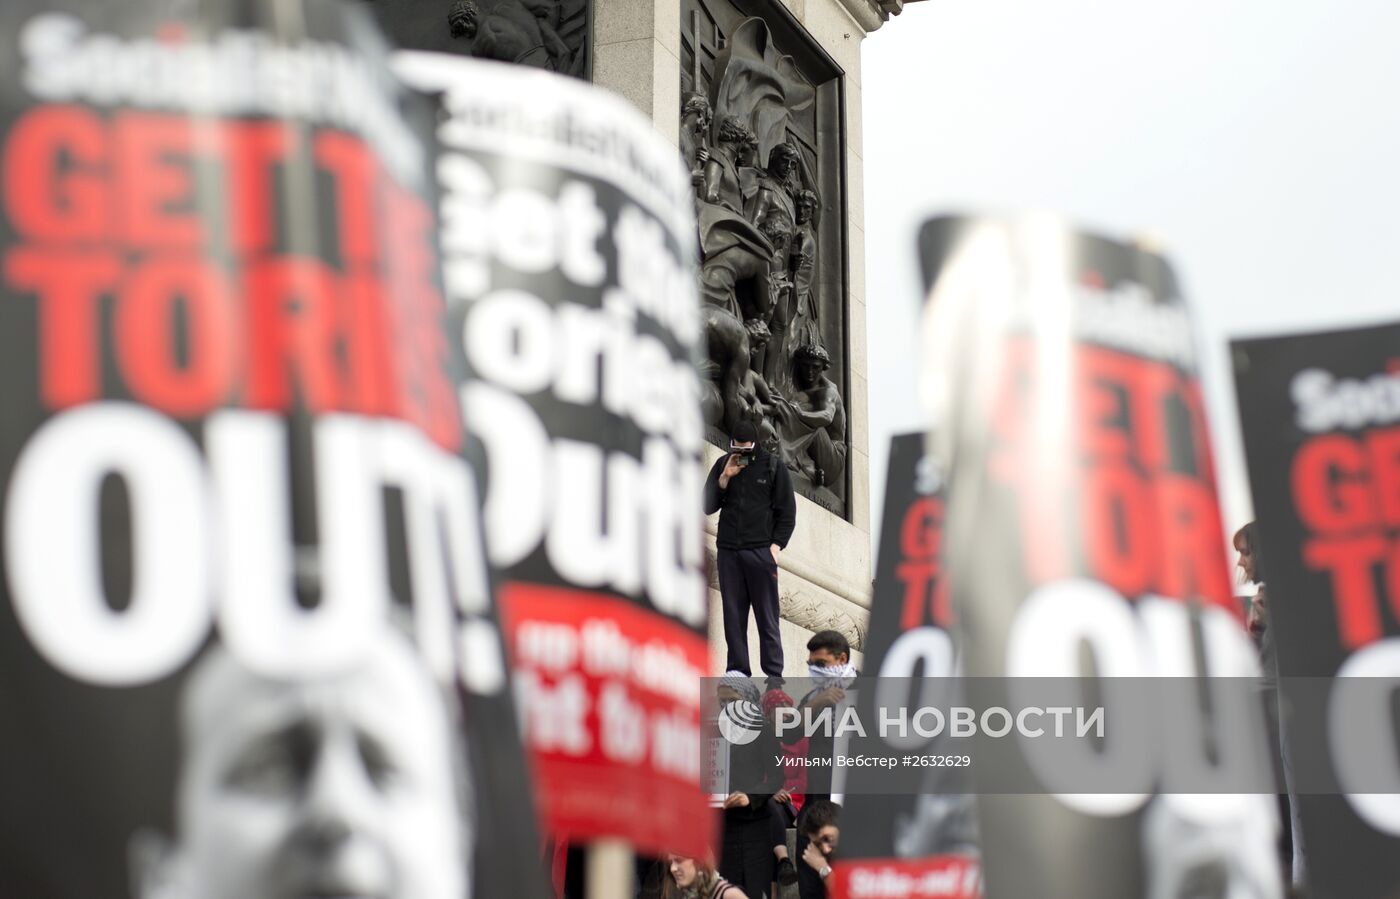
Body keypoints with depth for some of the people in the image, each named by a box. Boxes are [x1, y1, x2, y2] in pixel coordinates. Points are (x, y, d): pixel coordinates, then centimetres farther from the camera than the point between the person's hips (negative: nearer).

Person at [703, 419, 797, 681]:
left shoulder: (773, 466, 3)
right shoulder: (722, 465, 10)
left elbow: (787, 512, 3)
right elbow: (708, 507, 8)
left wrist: (776, 545, -7)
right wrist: (725, 478, -5)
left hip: (761, 551, -3)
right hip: (729, 551, 3)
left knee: (767, 618, -3)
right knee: (733, 617, 3)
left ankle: (774, 676, -2)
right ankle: (738, 673, 8)